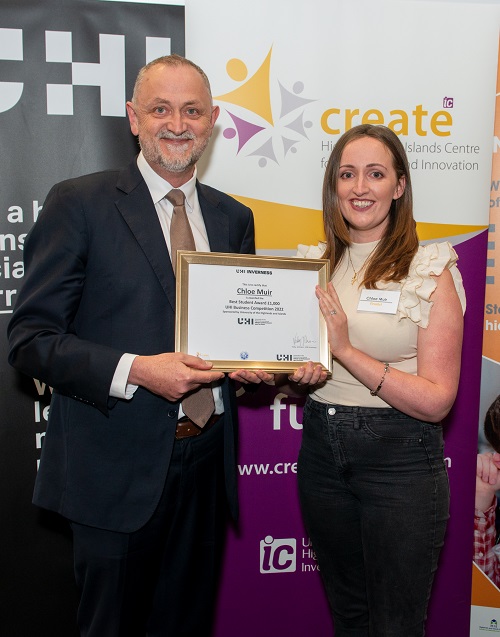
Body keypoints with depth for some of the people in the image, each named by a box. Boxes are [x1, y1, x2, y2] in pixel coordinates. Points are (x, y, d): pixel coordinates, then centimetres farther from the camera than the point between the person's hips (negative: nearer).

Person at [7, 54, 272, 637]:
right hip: (118, 466, -4)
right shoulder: (78, 204, -7)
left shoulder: (233, 218, 9)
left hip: (207, 460, 5)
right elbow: (30, 339, -10)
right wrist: (135, 370, -23)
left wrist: (249, 363, -4)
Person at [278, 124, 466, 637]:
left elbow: (436, 401, -16)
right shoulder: (312, 264, 4)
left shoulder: (431, 272, -10)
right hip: (320, 450, 5)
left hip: (400, 458, -4)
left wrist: (346, 349, -24)